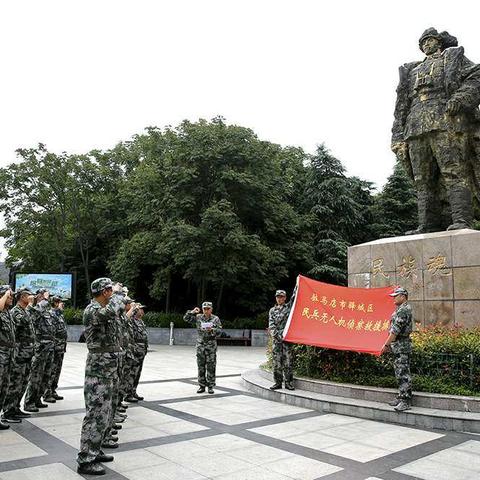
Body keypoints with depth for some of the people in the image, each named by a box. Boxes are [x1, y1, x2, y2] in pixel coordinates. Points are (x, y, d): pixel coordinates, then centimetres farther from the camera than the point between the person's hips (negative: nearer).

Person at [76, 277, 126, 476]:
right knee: (95, 415, -5)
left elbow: (117, 311, 30)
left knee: (105, 414, 17)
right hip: (98, 370, -10)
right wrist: (118, 293, -19)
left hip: (108, 369, 10)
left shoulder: (104, 309, 13)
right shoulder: (92, 310, -16)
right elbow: (112, 311, -35)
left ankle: (94, 451, 30)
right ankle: (85, 460, 3)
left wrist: (120, 296, 16)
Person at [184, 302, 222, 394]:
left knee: (211, 367, 0)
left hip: (211, 346, -2)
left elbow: (219, 330, -2)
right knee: (201, 367, 6)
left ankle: (210, 386, 9)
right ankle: (202, 386, 16)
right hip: (200, 345, 2)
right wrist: (192, 312, -7)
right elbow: (186, 318, 6)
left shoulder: (215, 319, 2)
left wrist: (212, 330, -20)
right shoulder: (198, 317, 5)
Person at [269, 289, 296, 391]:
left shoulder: (289, 306, 9)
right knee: (277, 361, 3)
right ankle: (277, 382, 10)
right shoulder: (272, 310, 14)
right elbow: (271, 325, 6)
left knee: (288, 360, -2)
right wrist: (276, 334, -8)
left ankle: (289, 382, 4)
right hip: (276, 338, 2)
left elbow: (294, 297, -5)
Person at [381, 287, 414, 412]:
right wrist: (390, 345, 17)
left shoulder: (403, 310, -16)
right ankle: (401, 397, 23)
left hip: (402, 346, -11)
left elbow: (395, 330, -20)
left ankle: (406, 401, -8)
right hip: (398, 346, 11)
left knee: (403, 374, -9)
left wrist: (386, 344, -14)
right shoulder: (401, 309, 18)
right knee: (399, 374, 15)